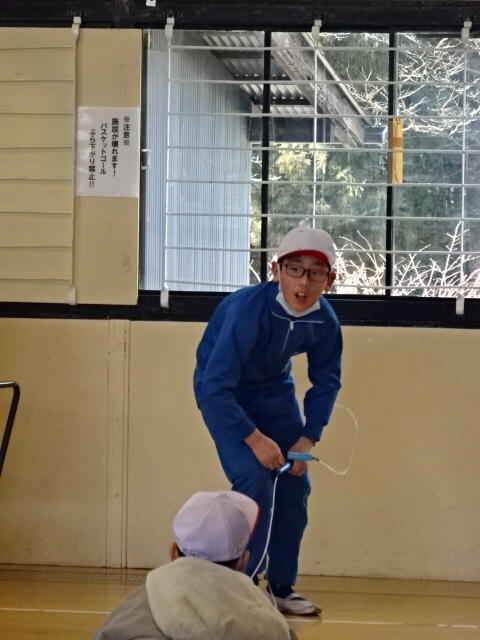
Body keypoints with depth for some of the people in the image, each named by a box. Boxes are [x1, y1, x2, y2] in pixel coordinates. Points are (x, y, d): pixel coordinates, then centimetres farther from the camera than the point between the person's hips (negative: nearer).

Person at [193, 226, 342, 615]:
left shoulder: (325, 322, -19)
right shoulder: (248, 310, -37)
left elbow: (326, 381, 0)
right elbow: (216, 386, -36)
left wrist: (309, 437, -9)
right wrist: (254, 439, -33)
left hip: (273, 390, 6)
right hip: (223, 392, -6)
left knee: (295, 484, 2)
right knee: (254, 480, -20)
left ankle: (282, 587, 16)